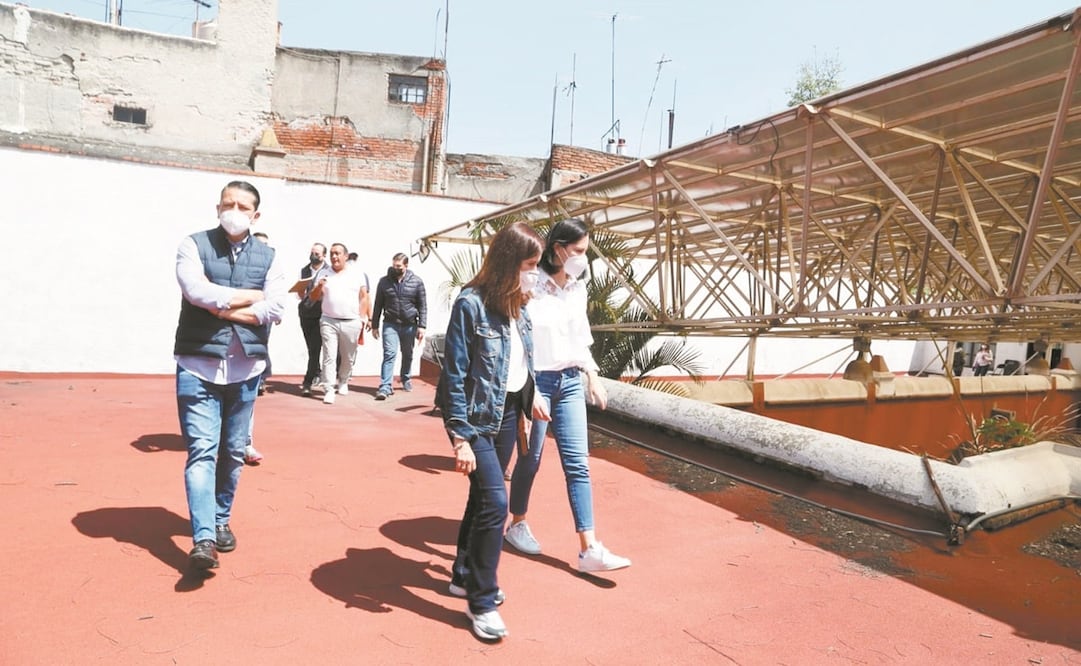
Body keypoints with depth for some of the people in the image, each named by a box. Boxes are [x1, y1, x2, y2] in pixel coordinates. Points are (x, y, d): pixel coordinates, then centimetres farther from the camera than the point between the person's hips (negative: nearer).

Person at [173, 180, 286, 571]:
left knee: (233, 450, 12)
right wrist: (252, 295, -8)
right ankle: (203, 538, -8)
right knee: (201, 450, -8)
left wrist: (222, 307, -11)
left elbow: (276, 309, -5)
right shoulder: (195, 245, 1)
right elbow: (197, 291, -16)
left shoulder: (267, 256, 7)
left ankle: (221, 520, 29)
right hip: (199, 365, -3)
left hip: (245, 368, 3)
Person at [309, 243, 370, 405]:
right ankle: (329, 390, -6)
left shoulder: (357, 273, 6)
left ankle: (343, 382, 32)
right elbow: (314, 298, 11)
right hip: (328, 322, 0)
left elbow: (363, 297, 6)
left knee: (348, 357, 10)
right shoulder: (325, 274, 10)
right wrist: (318, 287, -10)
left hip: (351, 323, 0)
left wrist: (362, 319, -1)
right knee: (329, 357, -6)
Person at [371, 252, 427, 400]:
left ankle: (406, 379, 37)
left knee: (408, 355, 15)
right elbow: (378, 305, 7)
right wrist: (374, 326, 6)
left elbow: (422, 306, 1)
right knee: (389, 354, -11)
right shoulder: (384, 281, 2)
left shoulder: (417, 282, -1)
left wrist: (421, 326, -6)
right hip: (390, 324, -1)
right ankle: (385, 387, -12)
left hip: (409, 325, 1)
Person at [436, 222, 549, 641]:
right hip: (478, 416, -7)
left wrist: (531, 399, 8)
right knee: (495, 501, -10)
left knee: (483, 497, 16)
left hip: (508, 414, 8)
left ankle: (465, 576, 34)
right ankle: (481, 600, 7)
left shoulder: (518, 306, 5)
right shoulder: (472, 304, -18)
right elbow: (455, 375, -18)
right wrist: (460, 437, -20)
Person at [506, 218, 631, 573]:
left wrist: (592, 378, 16)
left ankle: (589, 549, 5)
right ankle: (517, 525, 34)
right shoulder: (532, 286, -14)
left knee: (578, 463, 2)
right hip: (537, 381, -6)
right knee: (530, 459, 10)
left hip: (571, 381, 6)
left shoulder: (578, 287, 8)